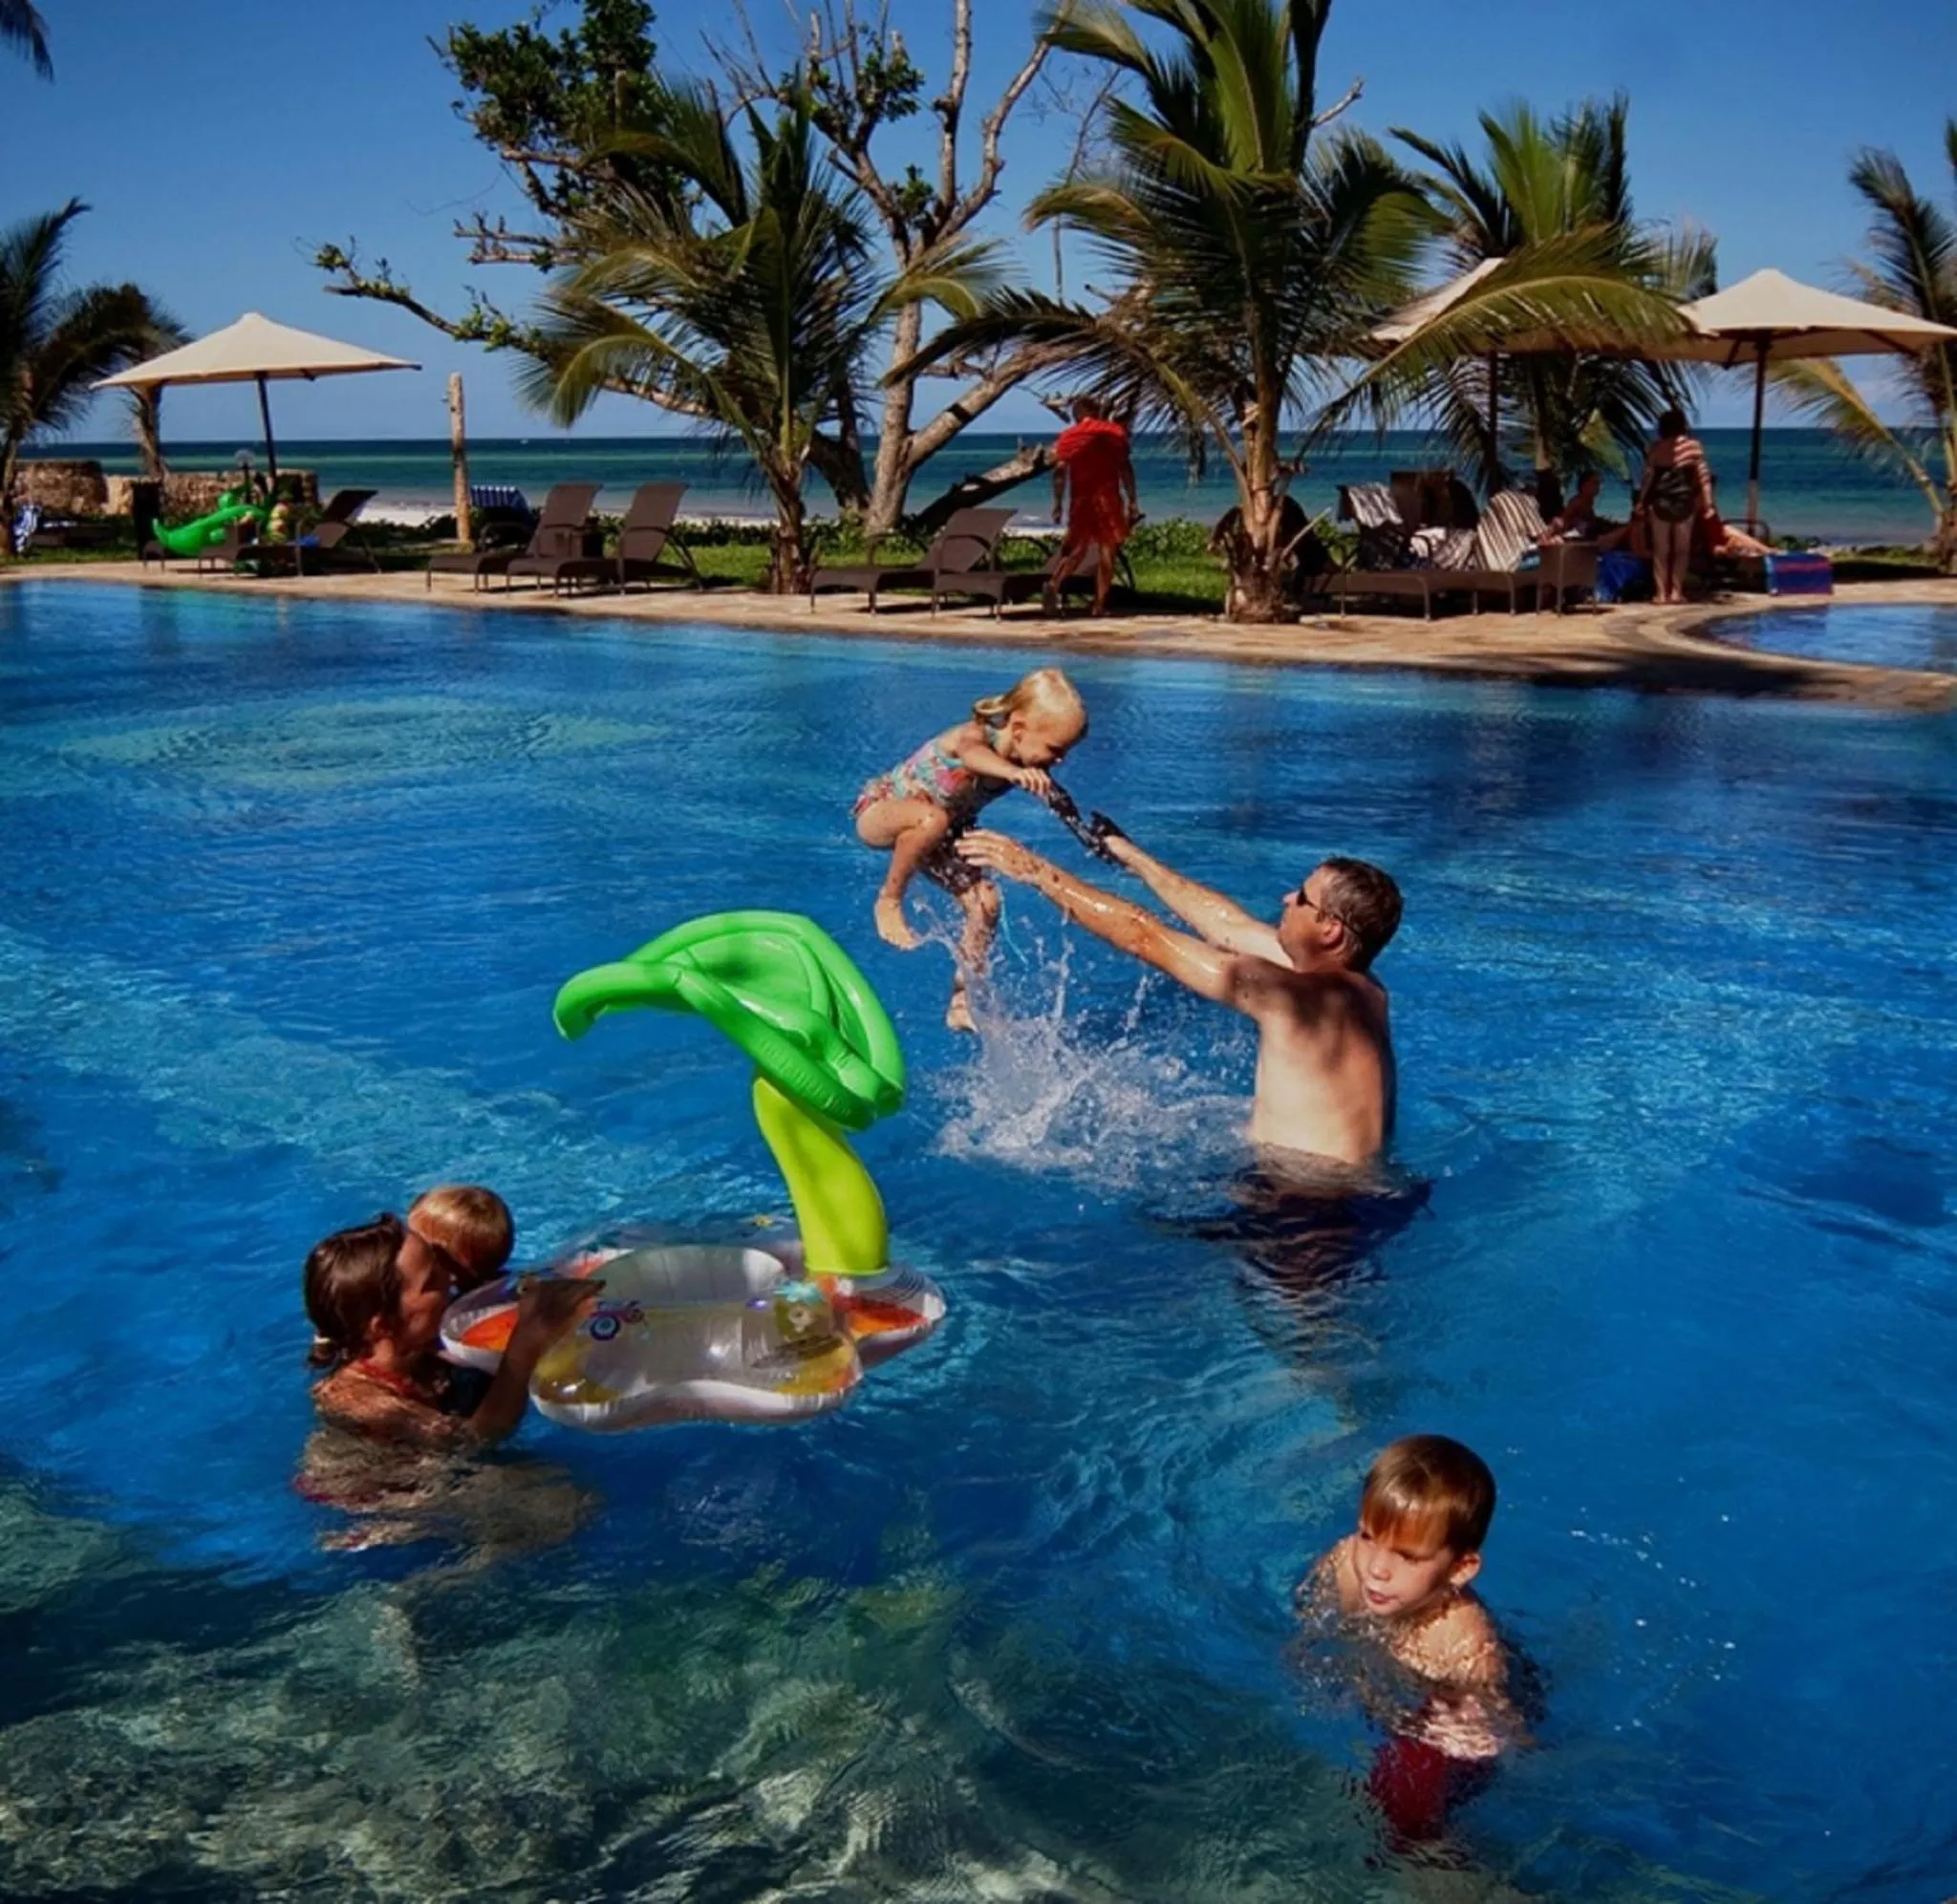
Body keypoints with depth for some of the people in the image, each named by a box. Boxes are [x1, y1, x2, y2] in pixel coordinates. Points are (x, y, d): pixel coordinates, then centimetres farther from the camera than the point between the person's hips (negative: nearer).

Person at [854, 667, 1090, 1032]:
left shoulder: (1029, 767, -14)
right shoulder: (976, 736, -35)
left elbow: (1055, 799, 0)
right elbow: (971, 754, -60)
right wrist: (1014, 772, -81)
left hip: (935, 835, 7)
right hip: (880, 810, -7)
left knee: (984, 903, -7)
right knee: (932, 819, -41)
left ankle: (962, 1000, 7)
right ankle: (889, 900, -20)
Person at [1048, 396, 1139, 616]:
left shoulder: (1068, 436, 6)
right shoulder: (1114, 432, 4)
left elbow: (1060, 471, -3)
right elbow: (1125, 468, -3)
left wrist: (1058, 503, -1)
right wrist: (1132, 501, -2)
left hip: (1081, 499, 2)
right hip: (1108, 498, -2)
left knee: (1077, 549, 13)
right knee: (1107, 550, 3)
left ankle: (1054, 582, -13)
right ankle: (1100, 604, -1)